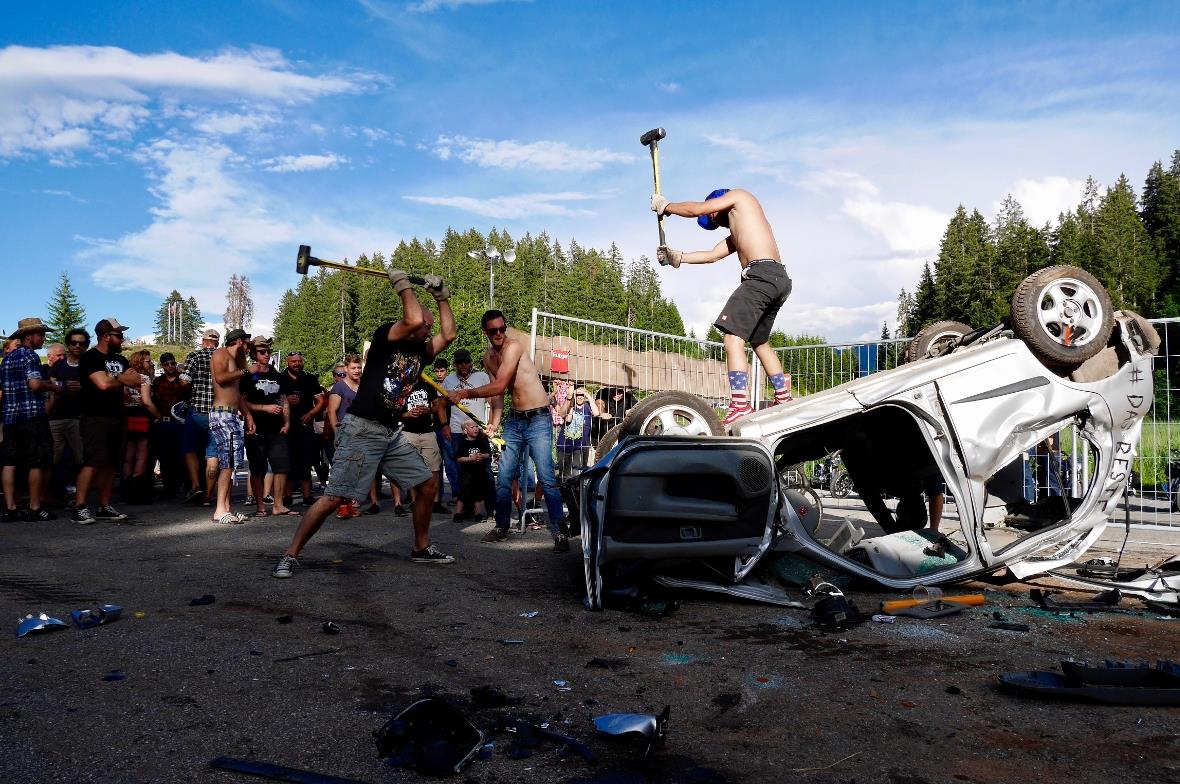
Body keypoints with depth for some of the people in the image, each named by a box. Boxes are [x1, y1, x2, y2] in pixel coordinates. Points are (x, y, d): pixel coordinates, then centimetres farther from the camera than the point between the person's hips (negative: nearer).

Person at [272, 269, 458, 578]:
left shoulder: (419, 351, 14)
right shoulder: (385, 335, -7)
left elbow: (448, 334, 10)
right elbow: (414, 320, -24)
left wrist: (441, 296, 14)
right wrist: (403, 284, -10)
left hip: (391, 434, 8)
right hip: (361, 431, -8)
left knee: (427, 485, 10)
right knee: (333, 497, -12)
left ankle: (422, 549, 24)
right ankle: (291, 555, -2)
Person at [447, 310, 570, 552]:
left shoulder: (514, 346, -16)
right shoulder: (488, 357, 10)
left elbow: (499, 386, -23)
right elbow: (497, 392, 14)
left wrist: (465, 393, -16)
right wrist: (494, 423, 0)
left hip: (538, 419, -7)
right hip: (514, 420, 7)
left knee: (546, 479, -13)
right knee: (504, 477, 8)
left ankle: (560, 533, -9)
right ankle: (501, 527, 23)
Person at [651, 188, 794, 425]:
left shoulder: (738, 195, 12)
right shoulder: (736, 235, 35)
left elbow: (696, 209, 6)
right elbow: (711, 255, 35)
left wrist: (665, 206, 20)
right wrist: (678, 257, 34)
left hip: (762, 274, -10)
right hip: (780, 280, 10)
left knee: (733, 338, -18)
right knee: (759, 342, 23)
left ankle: (740, 405, -29)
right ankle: (783, 397, 29)